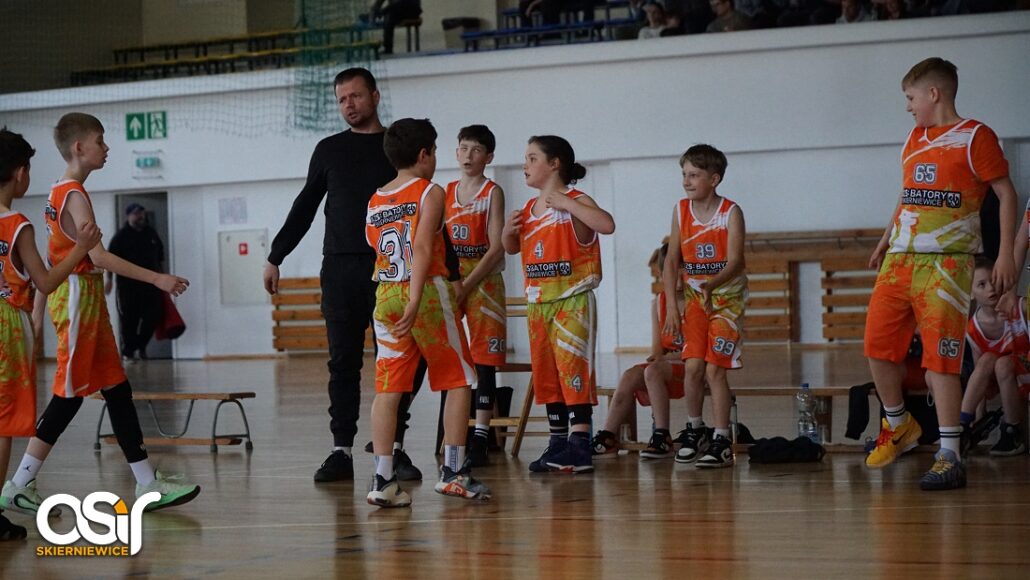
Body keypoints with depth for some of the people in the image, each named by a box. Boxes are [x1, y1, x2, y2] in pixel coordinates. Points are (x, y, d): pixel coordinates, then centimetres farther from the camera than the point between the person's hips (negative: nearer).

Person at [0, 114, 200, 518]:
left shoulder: (58, 193, 15)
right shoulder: (75, 196, -15)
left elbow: (50, 258, 17)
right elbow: (98, 256, -23)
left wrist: (39, 310, 19)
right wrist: (157, 279, -24)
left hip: (88, 300, 10)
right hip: (79, 297, -10)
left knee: (117, 390, 7)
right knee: (70, 395, -5)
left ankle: (147, 484, 8)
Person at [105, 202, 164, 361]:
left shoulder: (151, 233, 11)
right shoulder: (121, 236, -3)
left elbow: (160, 254, 20)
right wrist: (109, 279, -13)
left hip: (150, 283, 4)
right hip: (128, 284, -4)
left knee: (153, 315, -1)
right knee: (129, 318, -2)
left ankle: (140, 345, 17)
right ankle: (128, 351, 5)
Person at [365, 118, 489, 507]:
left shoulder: (375, 201, 14)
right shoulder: (430, 193, -4)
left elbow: (377, 249, 12)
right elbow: (422, 248, -16)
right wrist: (414, 303, -24)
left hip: (385, 296, 5)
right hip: (427, 292, -5)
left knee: (387, 389, 3)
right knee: (458, 380, 7)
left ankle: (383, 479, -2)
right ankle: (453, 471, 3)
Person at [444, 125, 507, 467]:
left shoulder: (492, 192, -2)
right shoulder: (447, 193, 12)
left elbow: (496, 248, -10)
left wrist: (467, 286, -16)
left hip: (483, 282, -4)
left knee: (484, 360, -4)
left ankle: (479, 440, -4)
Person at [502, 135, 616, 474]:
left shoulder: (575, 202, -8)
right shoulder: (529, 209, 13)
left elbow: (607, 225, -28)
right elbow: (512, 249, 27)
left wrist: (566, 203, -24)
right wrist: (508, 231, 4)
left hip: (572, 301, -8)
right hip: (537, 302, 8)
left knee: (573, 369, -10)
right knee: (545, 372, 10)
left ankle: (580, 446, -8)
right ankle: (557, 443, 17)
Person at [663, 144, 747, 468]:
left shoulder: (730, 212, -12)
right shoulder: (681, 211, 0)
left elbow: (734, 262, -20)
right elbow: (672, 261, 2)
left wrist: (712, 285, -39)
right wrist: (671, 305, -5)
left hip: (726, 296, -3)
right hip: (693, 296, 3)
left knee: (715, 368, -10)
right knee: (693, 365, -5)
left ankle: (721, 441, -5)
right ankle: (694, 429, 15)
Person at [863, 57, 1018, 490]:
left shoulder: (975, 136, -4)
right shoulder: (914, 140, 18)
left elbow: (1006, 194, -6)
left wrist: (1006, 255, -12)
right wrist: (886, 240, 26)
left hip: (946, 263, -7)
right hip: (900, 261, 7)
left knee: (941, 360, -9)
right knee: (878, 348, 7)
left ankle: (949, 458, -5)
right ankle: (899, 427, 30)